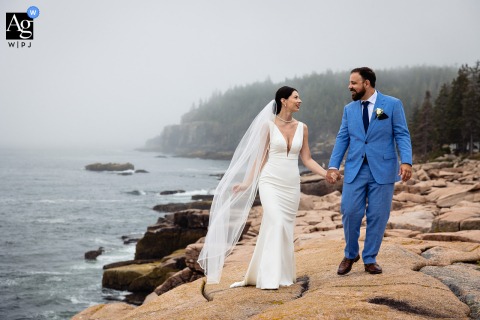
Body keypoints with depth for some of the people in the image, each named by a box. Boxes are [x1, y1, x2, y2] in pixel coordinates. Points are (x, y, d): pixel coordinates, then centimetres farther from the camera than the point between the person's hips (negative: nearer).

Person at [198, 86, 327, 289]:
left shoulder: (302, 128, 7)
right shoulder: (268, 125, -3)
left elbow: (307, 159, 8)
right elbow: (261, 158, 1)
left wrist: (327, 174, -2)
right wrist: (247, 183, -3)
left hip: (291, 185, 4)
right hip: (270, 182, -4)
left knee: (285, 229, 7)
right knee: (276, 224, -18)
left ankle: (281, 274, 19)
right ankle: (270, 277, -11)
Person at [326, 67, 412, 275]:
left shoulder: (392, 104, 0)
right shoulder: (349, 109, 11)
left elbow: (402, 135, -3)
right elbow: (342, 139, 10)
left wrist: (406, 161, -17)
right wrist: (333, 166, 0)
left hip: (382, 169, -2)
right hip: (355, 170, 2)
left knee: (377, 216, 3)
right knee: (350, 213, -3)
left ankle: (370, 259, 18)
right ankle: (350, 255, 19)